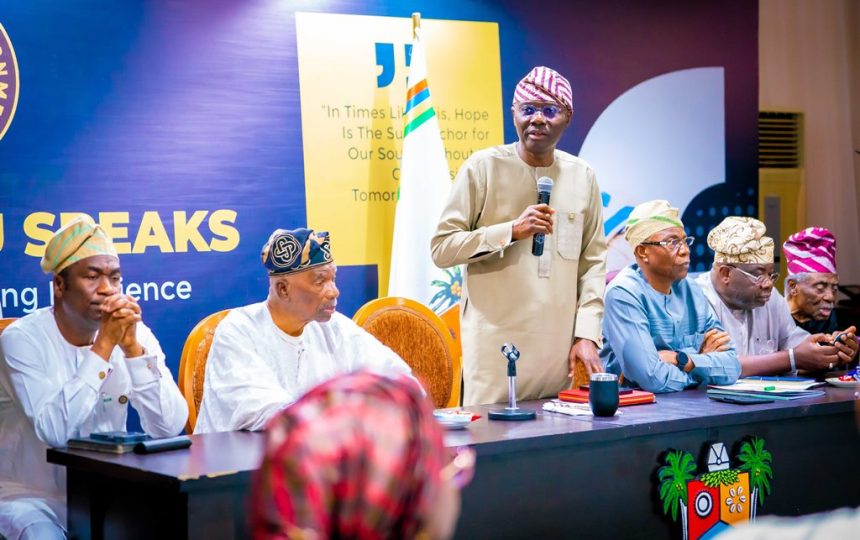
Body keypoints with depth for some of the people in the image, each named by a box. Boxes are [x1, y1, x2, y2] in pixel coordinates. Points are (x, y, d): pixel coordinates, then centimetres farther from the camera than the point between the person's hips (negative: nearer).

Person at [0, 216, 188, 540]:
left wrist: (132, 347, -21)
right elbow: (54, 430, -27)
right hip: (32, 496, -4)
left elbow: (169, 427, -13)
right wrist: (103, 347, -26)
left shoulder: (136, 334, -3)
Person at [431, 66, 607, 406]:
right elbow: (441, 248, -4)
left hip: (559, 349, 3)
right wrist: (510, 231, -14)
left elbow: (593, 262, 12)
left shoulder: (582, 176, 10)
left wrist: (587, 334, 4)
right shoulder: (484, 167, -1)